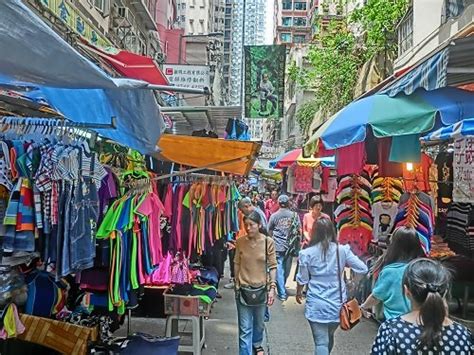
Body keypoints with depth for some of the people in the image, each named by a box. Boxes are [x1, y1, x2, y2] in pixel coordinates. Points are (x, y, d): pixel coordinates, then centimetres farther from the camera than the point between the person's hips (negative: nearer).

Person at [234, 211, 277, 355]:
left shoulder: (268, 242, -10)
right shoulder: (240, 242, -7)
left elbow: (272, 266, -5)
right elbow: (237, 264, 2)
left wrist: (272, 287, -9)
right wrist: (237, 284, 6)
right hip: (243, 289, -1)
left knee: (259, 324, 22)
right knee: (245, 328, 1)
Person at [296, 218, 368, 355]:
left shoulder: (306, 253, -9)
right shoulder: (342, 250, -6)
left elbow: (302, 279, -1)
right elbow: (363, 269, -3)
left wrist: (298, 293, 19)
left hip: (317, 304, -3)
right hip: (337, 303, 3)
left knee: (321, 342, 3)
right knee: (329, 337, 25)